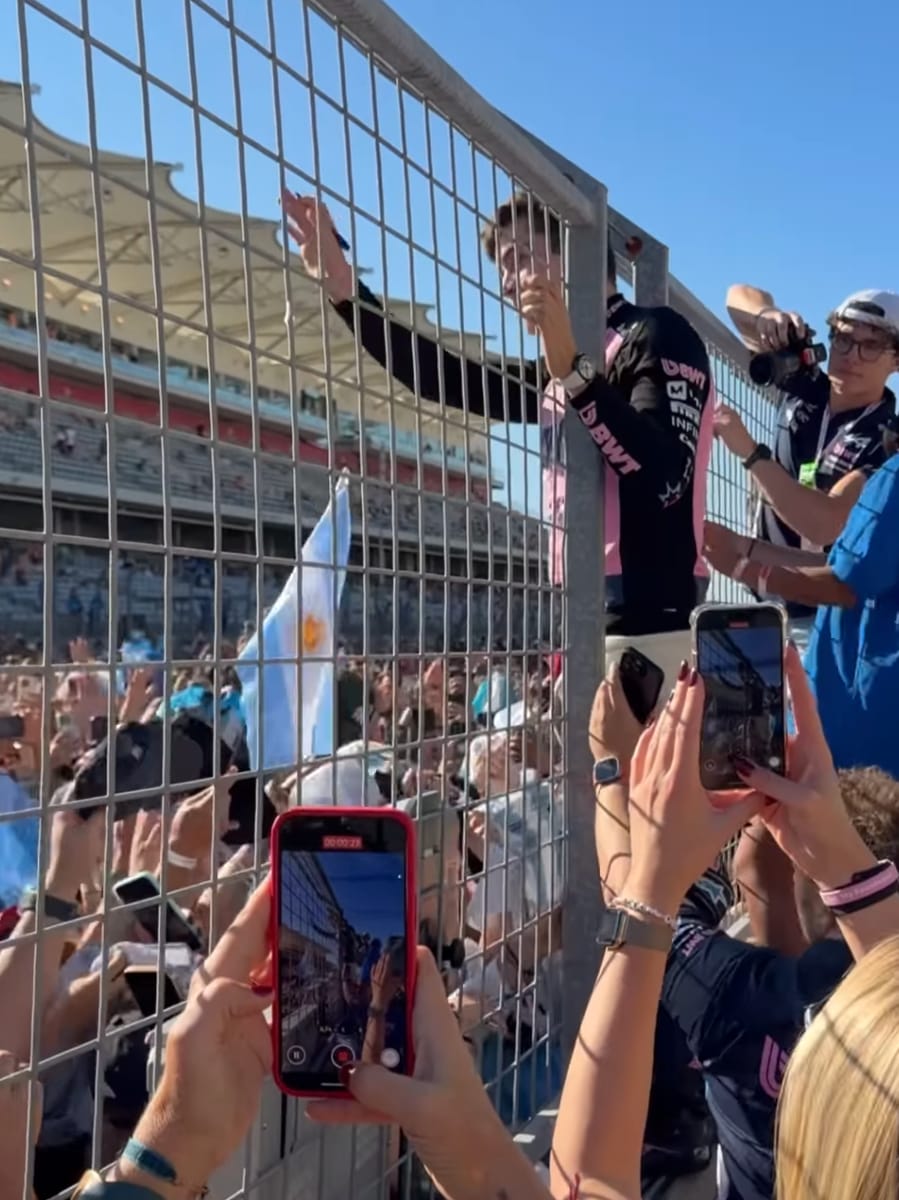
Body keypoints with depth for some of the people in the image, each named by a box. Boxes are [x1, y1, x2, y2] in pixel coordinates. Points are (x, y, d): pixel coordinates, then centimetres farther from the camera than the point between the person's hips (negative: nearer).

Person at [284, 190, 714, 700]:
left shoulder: (659, 335, -2)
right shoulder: (558, 374, 22)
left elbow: (667, 479, -16)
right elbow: (447, 381, 25)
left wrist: (573, 368, -23)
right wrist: (343, 286, 20)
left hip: (651, 623, -8)